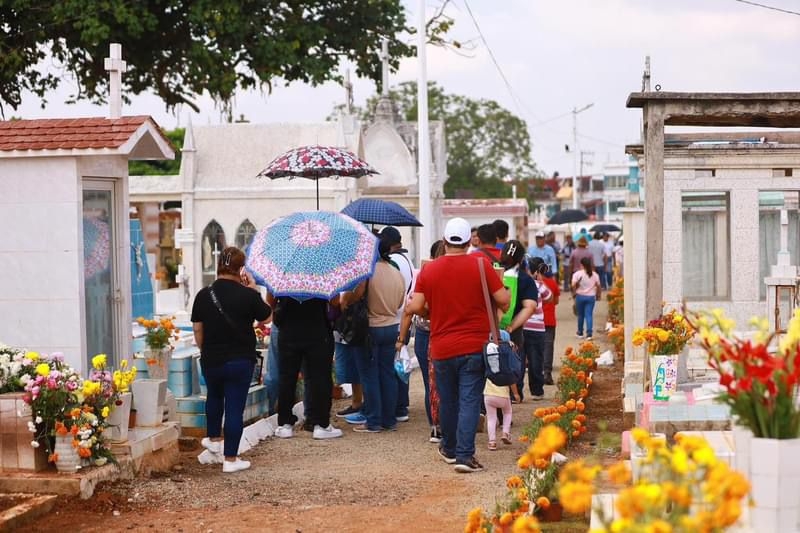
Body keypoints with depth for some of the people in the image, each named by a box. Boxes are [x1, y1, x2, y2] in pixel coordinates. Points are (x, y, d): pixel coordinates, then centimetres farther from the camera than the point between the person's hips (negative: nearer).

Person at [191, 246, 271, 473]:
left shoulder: (204, 295, -4)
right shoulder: (248, 295, -13)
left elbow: (197, 329, 3)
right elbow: (266, 316, 3)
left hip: (211, 359, 4)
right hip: (240, 360, -3)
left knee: (214, 397, 29)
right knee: (235, 407, 2)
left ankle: (214, 439, 44)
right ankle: (230, 459, 5)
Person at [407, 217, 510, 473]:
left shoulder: (429, 270, -1)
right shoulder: (480, 265, -7)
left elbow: (415, 307, -5)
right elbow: (503, 300, -9)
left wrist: (408, 307, 18)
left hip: (441, 348, 2)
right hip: (474, 346, -2)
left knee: (447, 400, 16)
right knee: (470, 401, -3)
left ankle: (449, 449, 31)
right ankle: (465, 455, -11)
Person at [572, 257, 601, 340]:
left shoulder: (577, 274, -7)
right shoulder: (595, 275, 1)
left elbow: (573, 285, -14)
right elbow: (598, 286, 4)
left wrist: (575, 292, 3)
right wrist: (597, 295, 19)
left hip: (580, 296, -1)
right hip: (591, 296, 1)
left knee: (580, 315, 14)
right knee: (589, 315, 0)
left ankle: (580, 333, 25)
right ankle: (589, 334, -13)